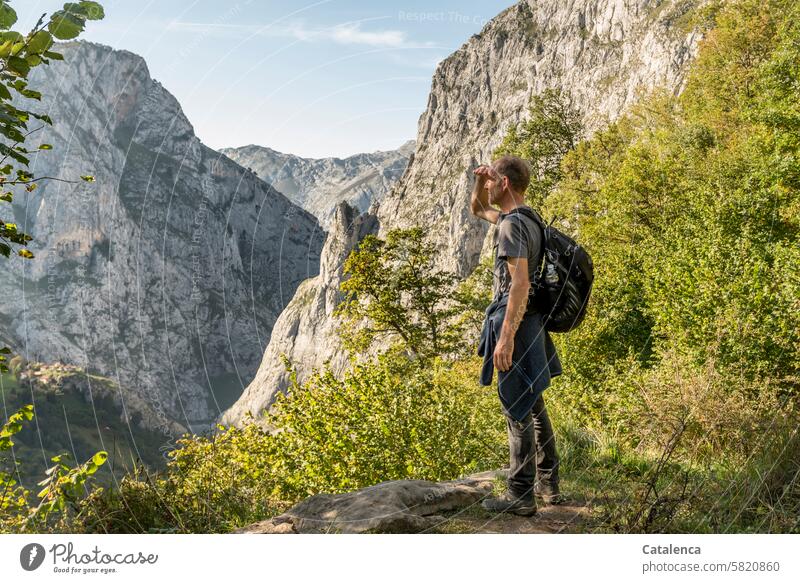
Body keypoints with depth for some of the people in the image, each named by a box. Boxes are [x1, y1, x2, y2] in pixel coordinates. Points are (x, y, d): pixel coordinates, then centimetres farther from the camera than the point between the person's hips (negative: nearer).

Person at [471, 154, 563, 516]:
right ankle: (548, 484, 27)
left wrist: (505, 337, -26)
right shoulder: (526, 219, 14)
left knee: (518, 412, -3)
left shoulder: (512, 225, -17)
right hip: (531, 325, 10)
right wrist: (479, 182, 11)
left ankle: (520, 496, 6)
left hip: (515, 325, -10)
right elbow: (478, 210, 31)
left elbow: (521, 284, -25)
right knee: (533, 406, 17)